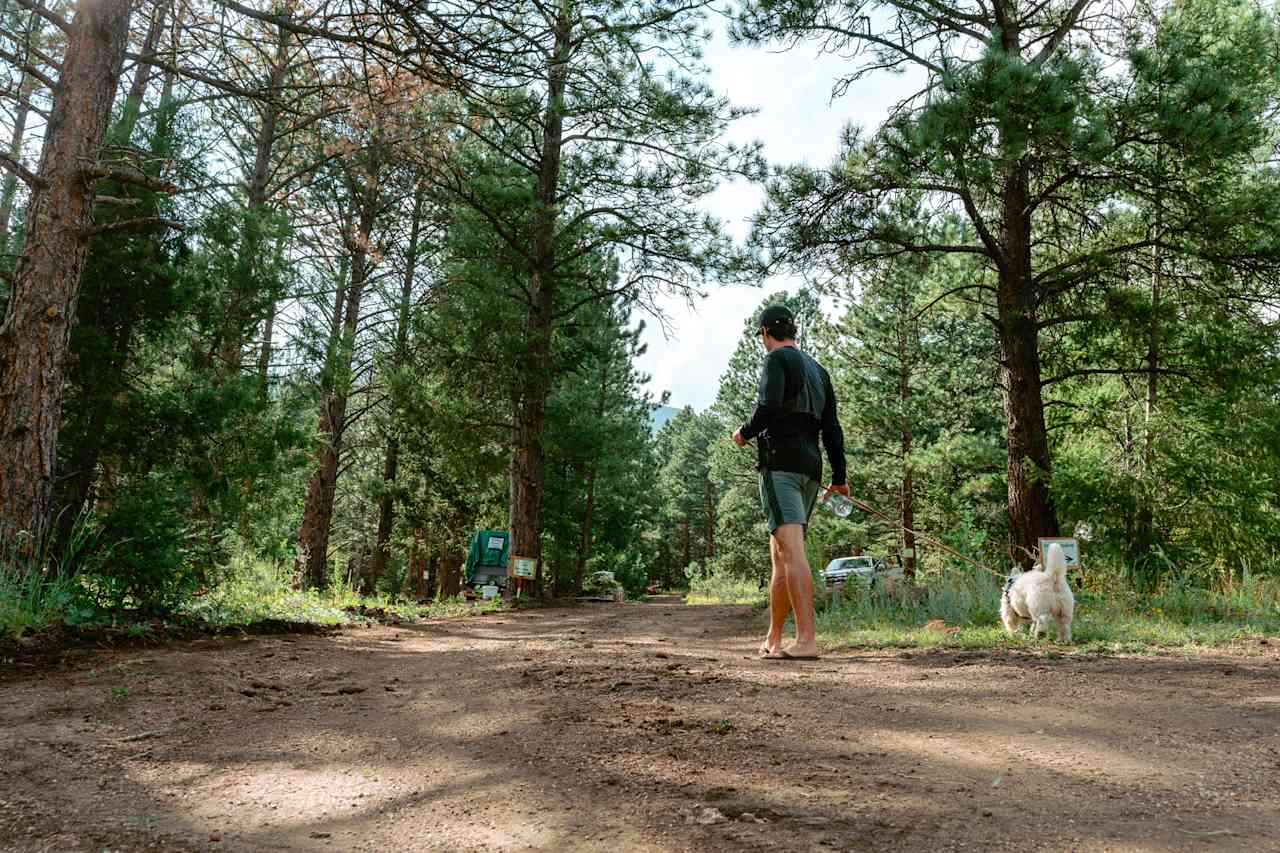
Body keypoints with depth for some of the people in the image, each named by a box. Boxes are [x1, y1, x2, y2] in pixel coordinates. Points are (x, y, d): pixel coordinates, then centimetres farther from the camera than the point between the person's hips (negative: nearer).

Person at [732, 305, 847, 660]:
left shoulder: (777, 359, 1)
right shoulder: (818, 370, 24)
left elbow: (769, 406, -17)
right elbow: (832, 428, 19)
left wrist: (745, 432, 1)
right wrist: (839, 476, 19)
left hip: (781, 461, -8)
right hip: (810, 469, 8)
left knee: (791, 550, -16)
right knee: (779, 555, 13)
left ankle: (807, 640, -24)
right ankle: (773, 639, 19)